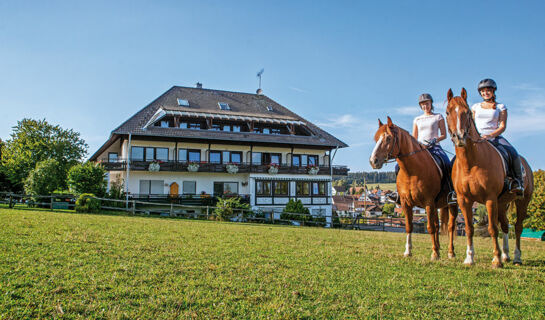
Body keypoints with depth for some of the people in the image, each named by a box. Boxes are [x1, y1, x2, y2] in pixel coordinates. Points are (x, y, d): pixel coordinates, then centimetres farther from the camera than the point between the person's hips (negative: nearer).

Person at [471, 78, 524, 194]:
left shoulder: (501, 107, 11)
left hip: (495, 137, -1)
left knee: (513, 154, -27)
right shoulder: (475, 107, 17)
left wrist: (490, 135, -18)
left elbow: (503, 126, 0)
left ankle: (518, 181, -17)